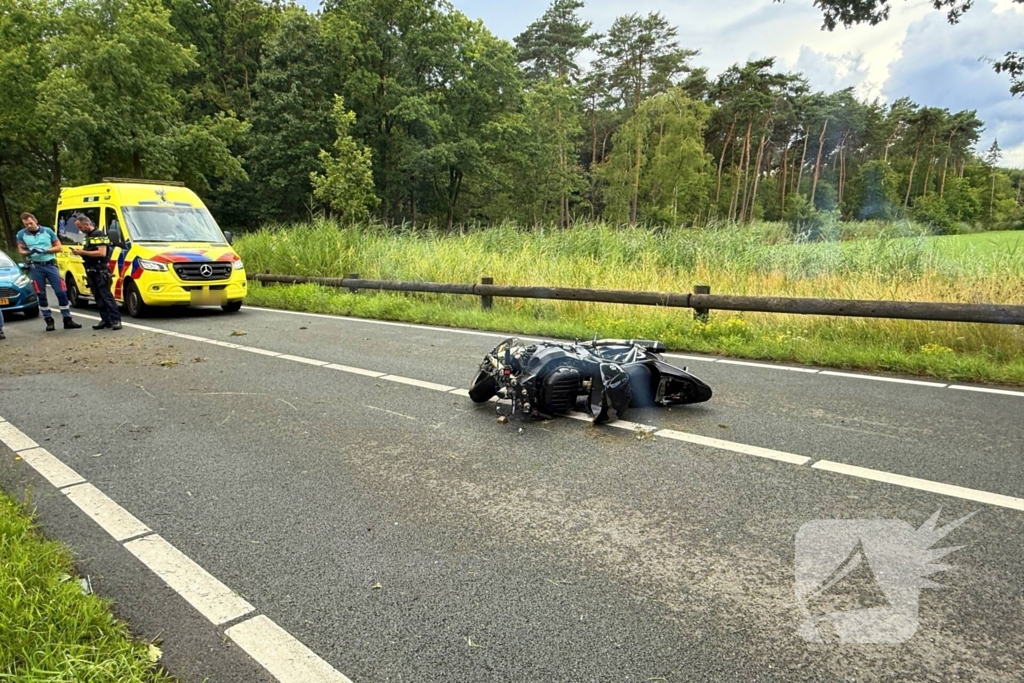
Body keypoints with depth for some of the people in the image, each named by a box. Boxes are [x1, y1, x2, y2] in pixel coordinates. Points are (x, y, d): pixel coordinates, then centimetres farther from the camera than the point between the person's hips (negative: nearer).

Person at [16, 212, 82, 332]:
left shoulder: (48, 231, 5)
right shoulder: (21, 234, 5)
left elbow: (59, 247, 4)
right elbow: (21, 251, 4)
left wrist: (45, 250, -11)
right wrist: (29, 252, -19)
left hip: (50, 265, 0)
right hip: (35, 267, 0)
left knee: (61, 292, -5)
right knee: (41, 295, 4)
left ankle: (68, 320, 1)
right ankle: (49, 321, 12)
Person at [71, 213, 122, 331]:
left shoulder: (99, 234, -9)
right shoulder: (88, 236, 19)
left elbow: (102, 253, -19)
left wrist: (83, 252, -17)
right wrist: (80, 252, 7)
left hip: (100, 271, -9)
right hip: (91, 271, 9)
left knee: (106, 295, -13)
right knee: (98, 297, 6)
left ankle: (116, 320, -14)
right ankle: (105, 320, 7)